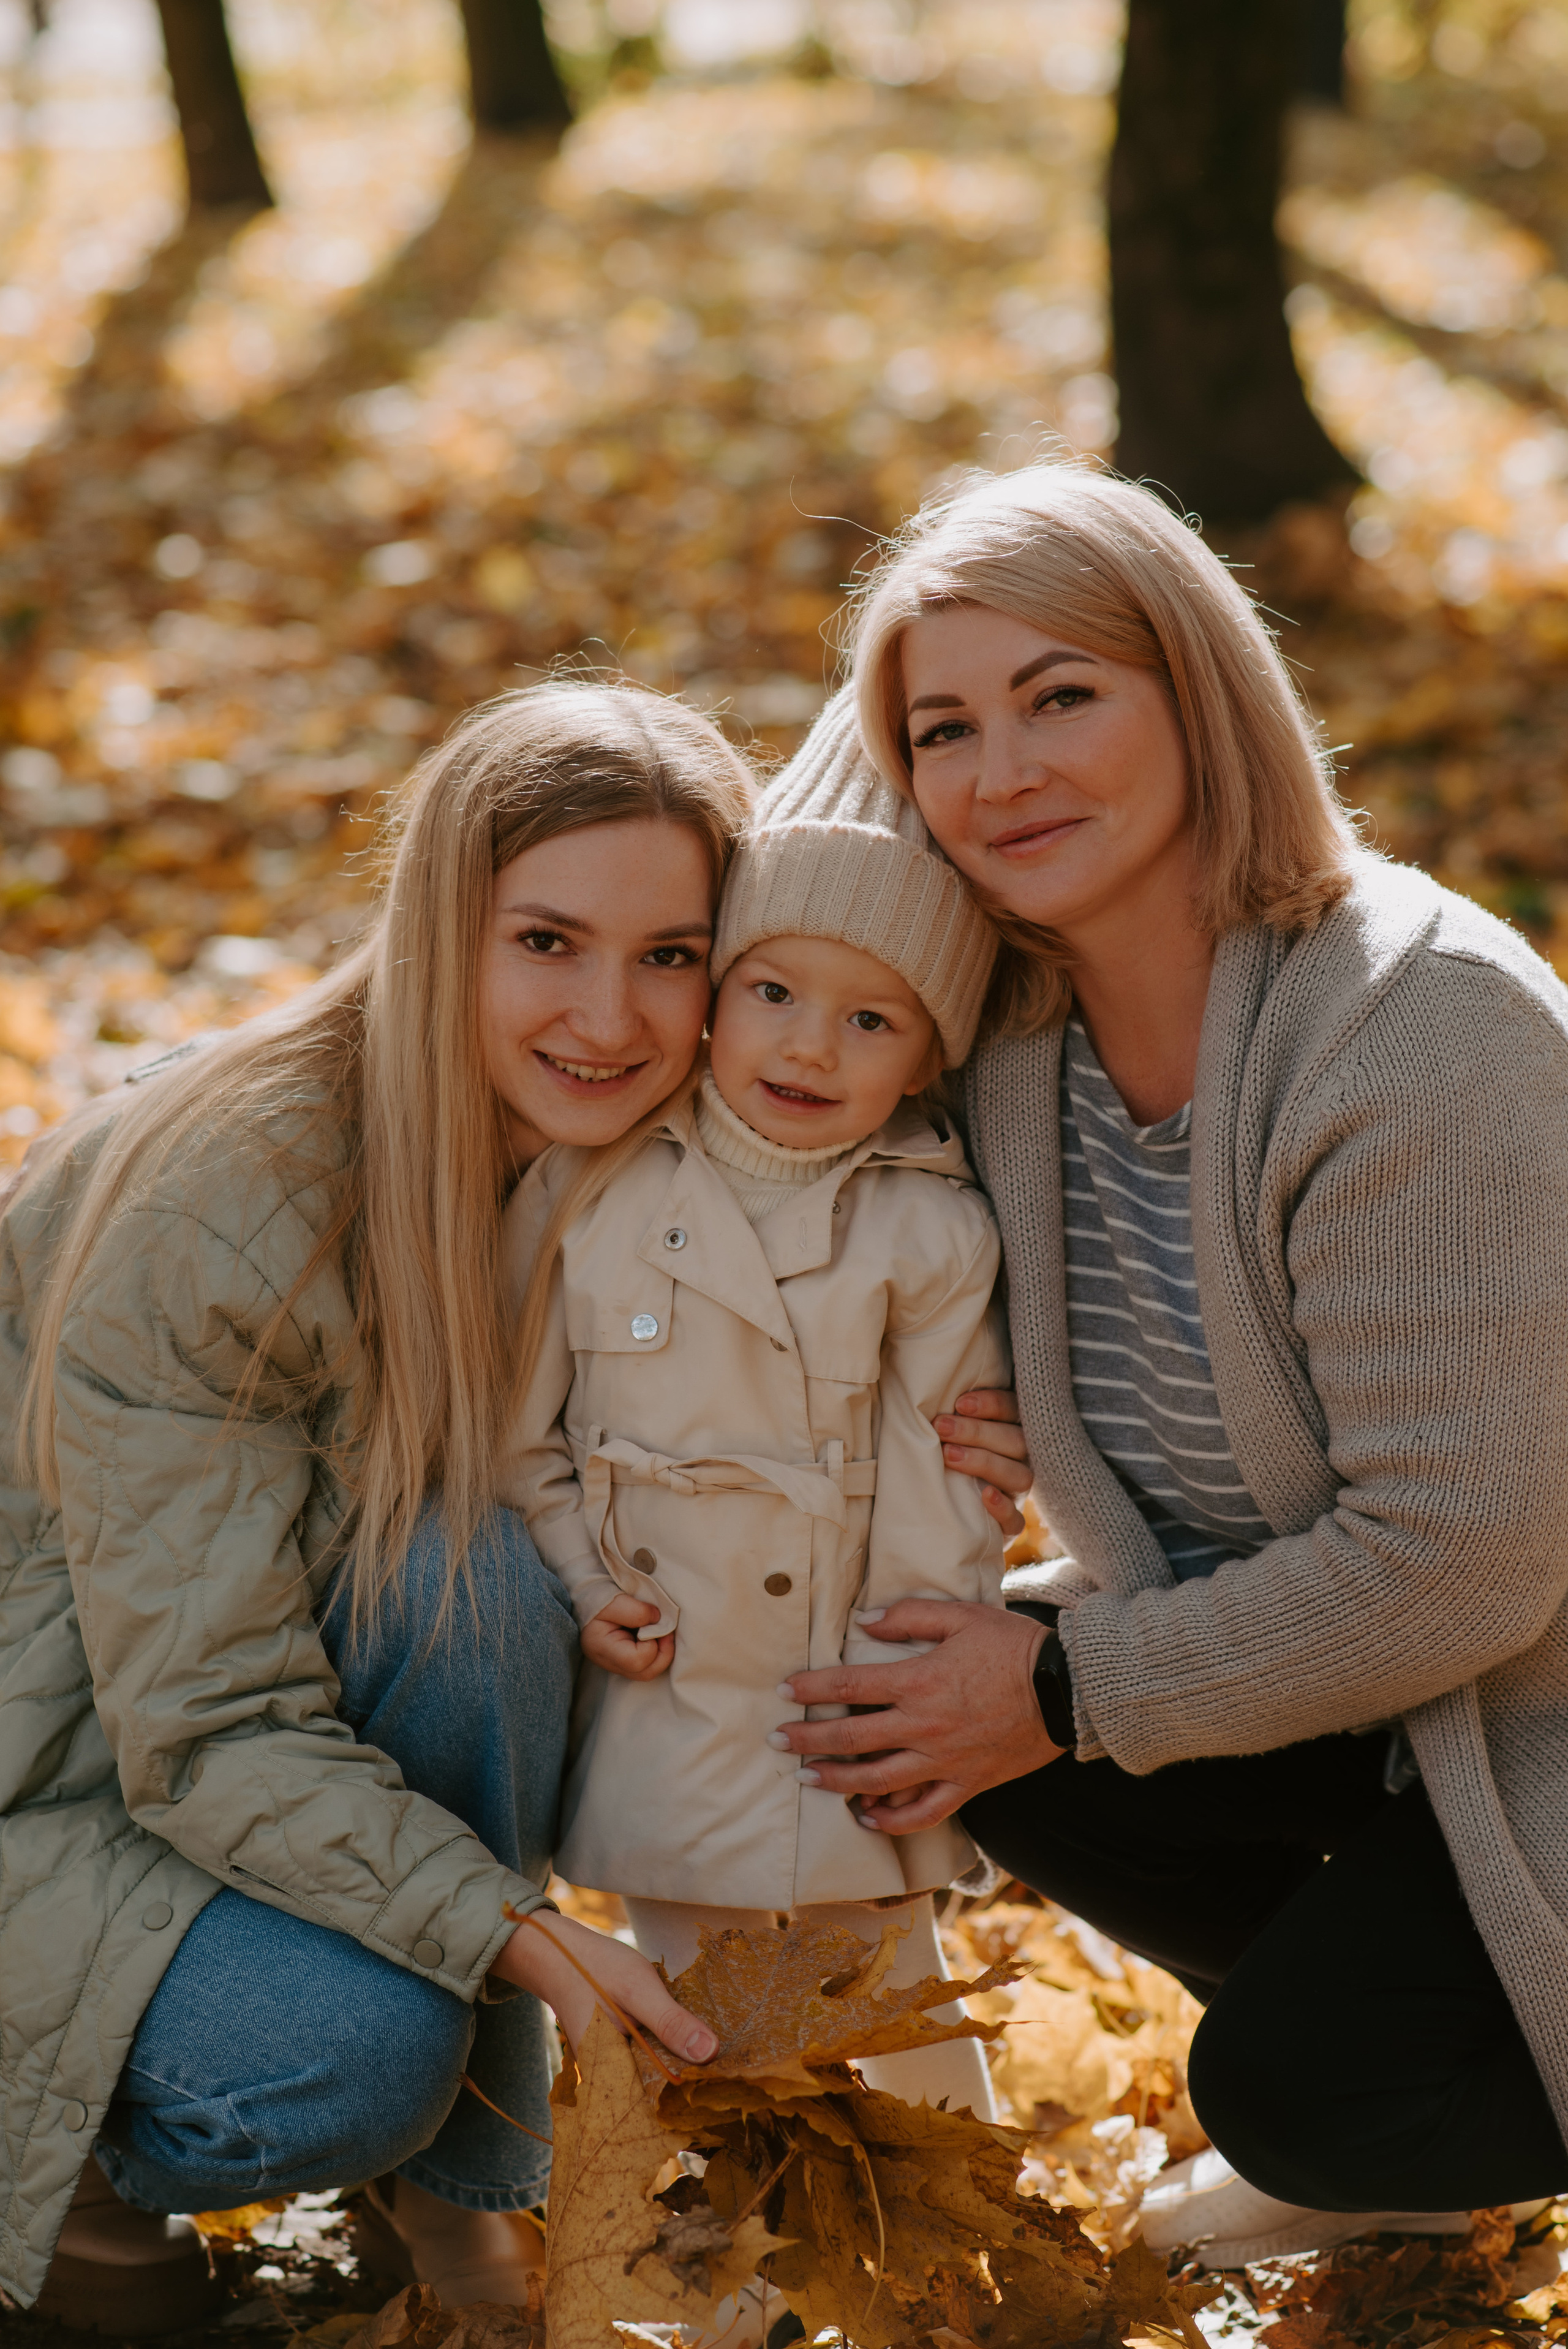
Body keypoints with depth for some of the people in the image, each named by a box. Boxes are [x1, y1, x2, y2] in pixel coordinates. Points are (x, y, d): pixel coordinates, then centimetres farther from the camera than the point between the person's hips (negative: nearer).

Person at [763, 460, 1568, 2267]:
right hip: (1319, 1648, 8)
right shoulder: (1006, 1022, -7)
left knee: (1294, 2089, -21)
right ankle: (1387, 2111, 13)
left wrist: (1075, 1689, -20)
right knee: (959, 1735, -9)